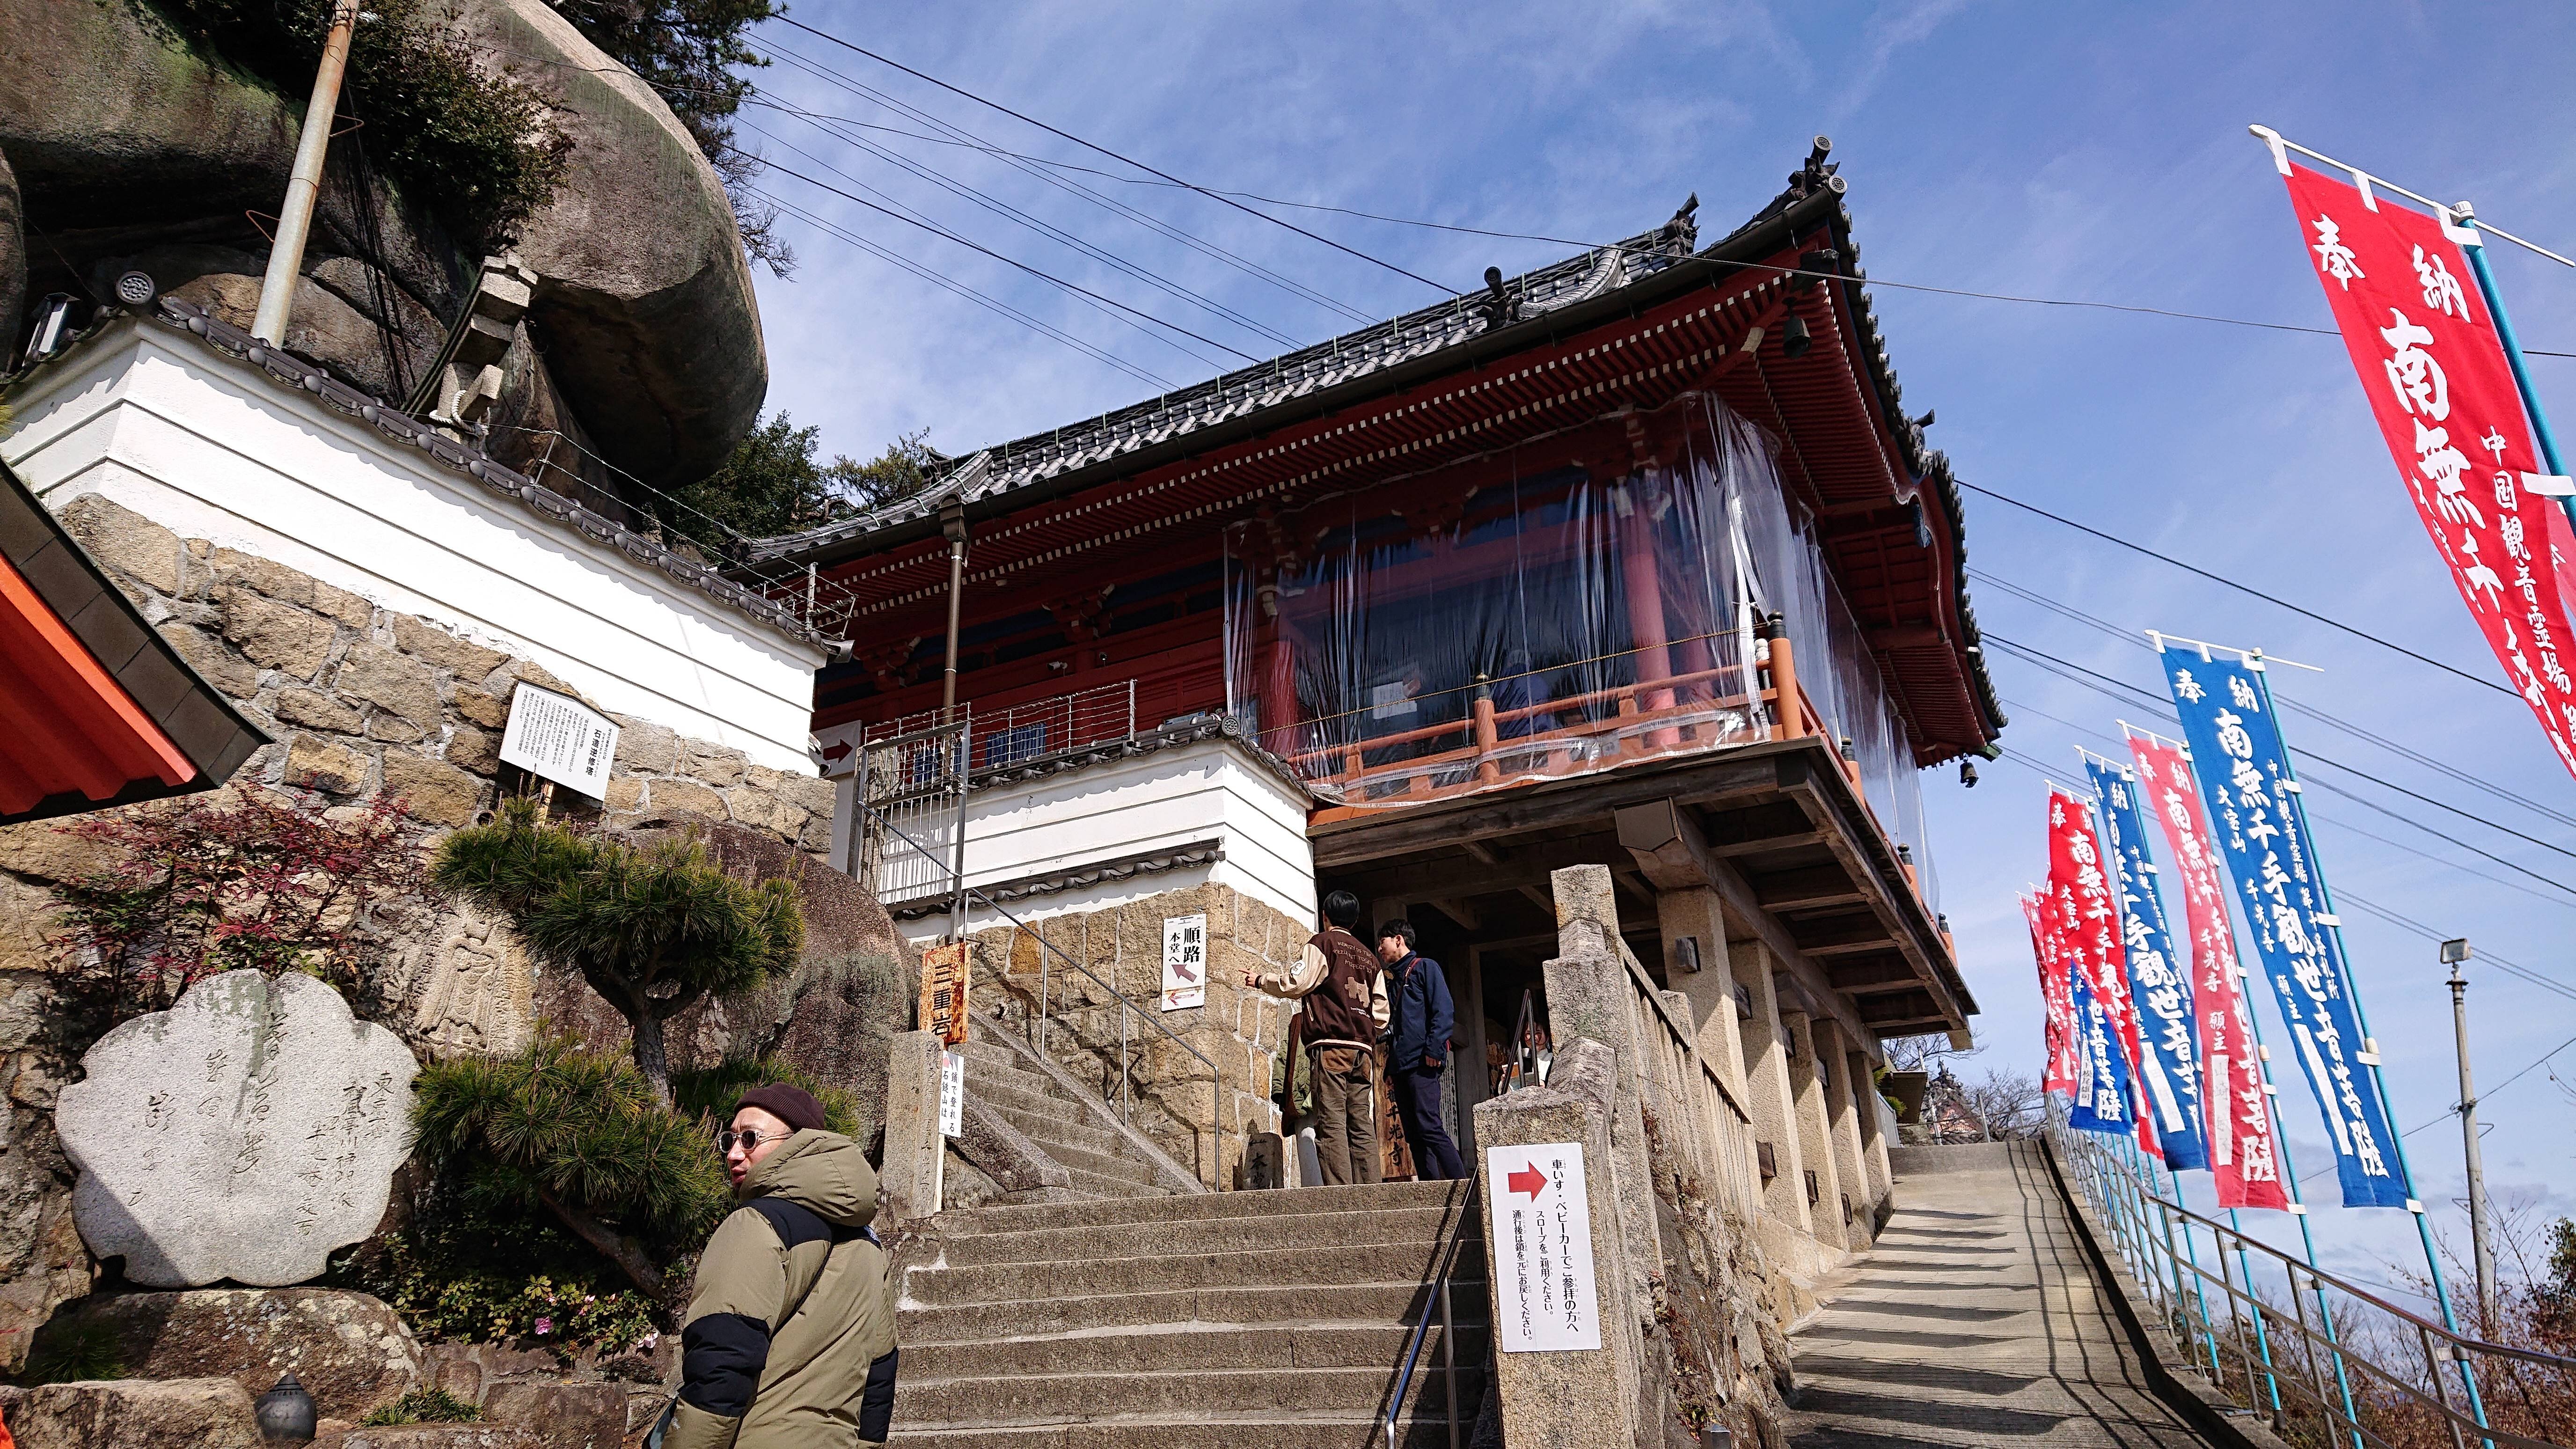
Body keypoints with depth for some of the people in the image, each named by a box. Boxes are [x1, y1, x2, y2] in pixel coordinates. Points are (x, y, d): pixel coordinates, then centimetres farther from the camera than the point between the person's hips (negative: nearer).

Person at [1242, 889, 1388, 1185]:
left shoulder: (1323, 943, 5)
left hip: (1330, 1046, -6)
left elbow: (1297, 983, -4)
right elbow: (1382, 1013, 19)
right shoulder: (1370, 957, 22)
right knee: (1363, 1126, 2)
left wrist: (1261, 979, 11)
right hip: (1364, 1049, 6)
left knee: (1331, 1124, -10)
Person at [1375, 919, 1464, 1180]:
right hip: (1400, 1066, 9)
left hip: (1422, 1063, -9)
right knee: (1414, 1135, 3)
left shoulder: (1425, 967, 3)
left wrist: (1434, 1050, -18)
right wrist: (1390, 1067, 19)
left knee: (1429, 1127, -18)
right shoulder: (1393, 980, 27)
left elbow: (1444, 1011, -8)